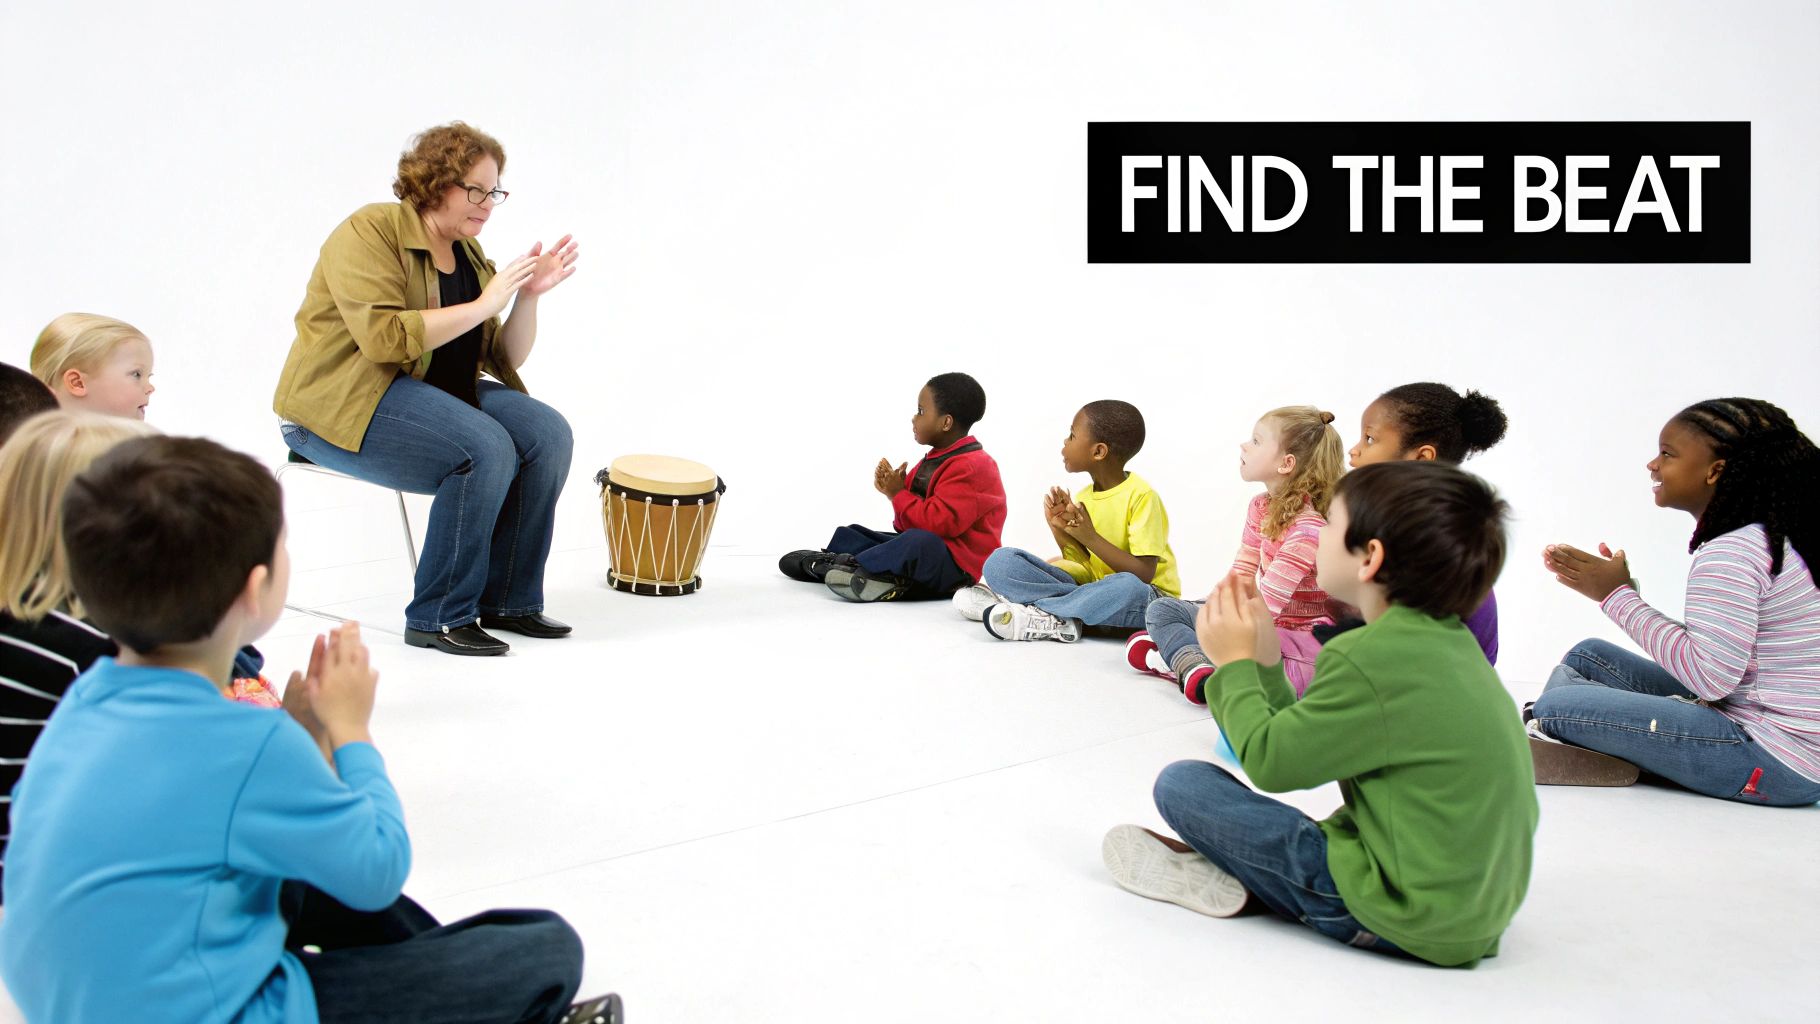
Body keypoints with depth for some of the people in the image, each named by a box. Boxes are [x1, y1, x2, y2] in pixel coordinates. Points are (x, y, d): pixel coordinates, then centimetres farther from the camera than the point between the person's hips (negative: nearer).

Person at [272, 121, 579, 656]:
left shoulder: (469, 254, 12)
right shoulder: (369, 232, -11)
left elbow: (504, 361, 9)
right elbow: (385, 337, -26)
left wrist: (529, 296, -7)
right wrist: (483, 304, -22)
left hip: (435, 393, 8)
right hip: (341, 405, -8)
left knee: (548, 432, -13)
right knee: (487, 448, -29)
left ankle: (507, 600, -2)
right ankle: (439, 619, -17)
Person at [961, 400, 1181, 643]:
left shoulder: (1141, 495, -13)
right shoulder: (1083, 497, 7)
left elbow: (1143, 574, -20)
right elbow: (1083, 567, 3)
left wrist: (1090, 537, -24)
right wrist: (1061, 531, -12)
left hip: (1145, 596, -6)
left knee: (1128, 589, -44)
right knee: (1001, 560, -9)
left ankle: (1037, 615, -28)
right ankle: (1065, 619, -27)